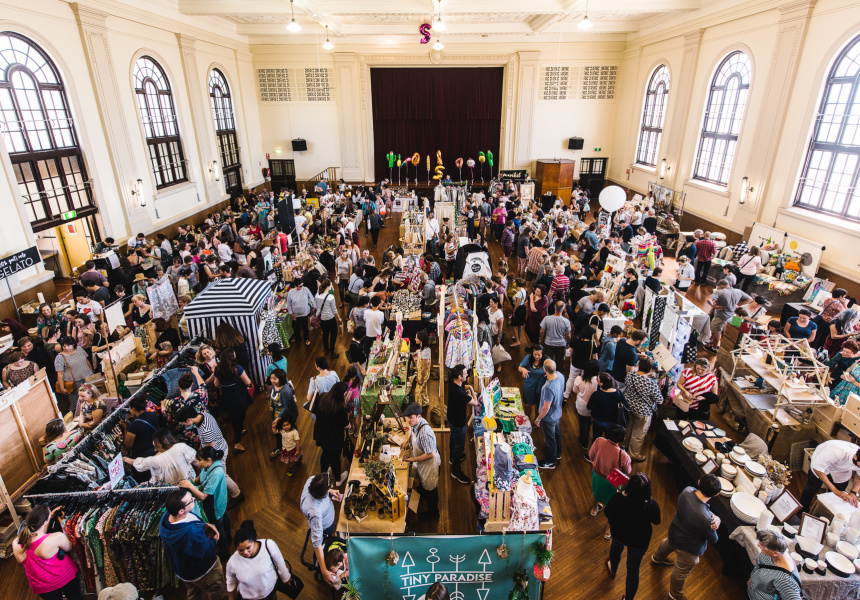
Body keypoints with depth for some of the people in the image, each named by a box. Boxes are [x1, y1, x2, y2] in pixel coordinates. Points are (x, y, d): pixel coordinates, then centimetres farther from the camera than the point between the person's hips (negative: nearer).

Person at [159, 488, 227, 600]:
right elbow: (206, 551, -29)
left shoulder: (166, 517, -22)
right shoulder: (192, 532, -47)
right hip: (202, 573, -7)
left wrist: (204, 525, -15)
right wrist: (214, 539, -11)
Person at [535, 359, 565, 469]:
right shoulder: (560, 375, -17)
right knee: (557, 433, 31)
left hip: (549, 418, -8)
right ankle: (557, 454, 56)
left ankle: (550, 462, 39)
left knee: (549, 439, 16)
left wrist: (538, 419, -15)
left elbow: (546, 408, -30)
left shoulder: (549, 388, -42)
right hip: (557, 413, 8)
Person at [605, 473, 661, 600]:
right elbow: (656, 522, -12)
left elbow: (608, 516, -15)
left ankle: (613, 570, 67)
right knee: (633, 569, 24)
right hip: (639, 542, -2)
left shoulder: (617, 499, -35)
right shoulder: (652, 506, -36)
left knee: (616, 548, 37)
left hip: (618, 533, 2)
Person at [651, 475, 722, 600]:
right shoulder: (705, 519, -43)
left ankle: (657, 558, 73)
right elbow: (714, 540, -22)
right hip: (689, 549, -6)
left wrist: (716, 518, -26)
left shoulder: (687, 490, -29)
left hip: (673, 532, 6)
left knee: (667, 543, 40)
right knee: (681, 572, 24)